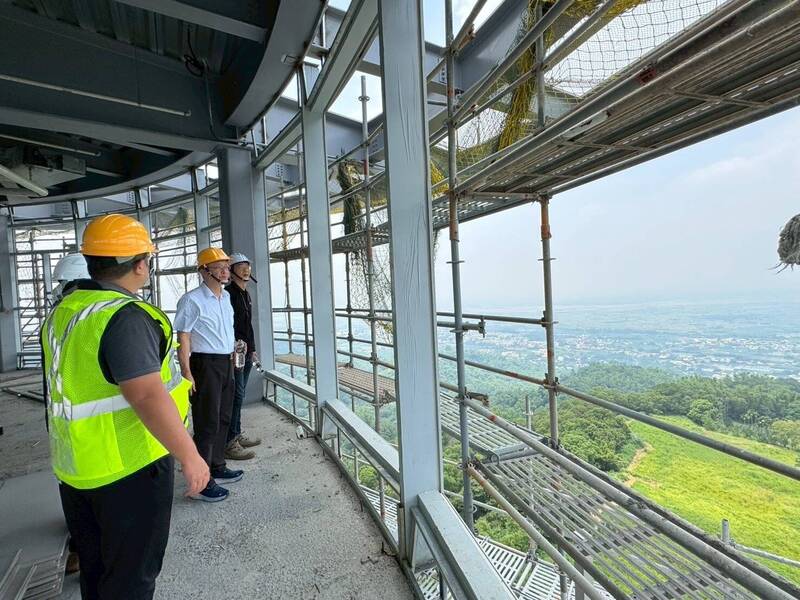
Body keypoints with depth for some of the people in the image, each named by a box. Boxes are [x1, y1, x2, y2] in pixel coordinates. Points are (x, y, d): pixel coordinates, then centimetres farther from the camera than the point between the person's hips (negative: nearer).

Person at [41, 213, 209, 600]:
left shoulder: (62, 312, 5)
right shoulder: (125, 317, -25)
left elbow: (74, 383, 16)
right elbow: (147, 395, -32)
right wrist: (189, 455, -28)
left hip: (76, 466, 9)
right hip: (129, 467, -8)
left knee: (94, 564, 26)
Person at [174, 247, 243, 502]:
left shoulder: (226, 297, 11)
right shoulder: (192, 300, -13)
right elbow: (183, 338, -14)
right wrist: (186, 373, -19)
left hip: (226, 364, 8)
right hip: (205, 365, -8)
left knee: (223, 419, 17)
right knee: (207, 424, -1)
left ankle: (218, 468, 32)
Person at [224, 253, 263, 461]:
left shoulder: (245, 294, 16)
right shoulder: (228, 293, -12)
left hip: (246, 352, 9)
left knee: (239, 394, 14)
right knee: (236, 395, -7)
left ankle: (237, 435, 25)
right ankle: (229, 442, 2)